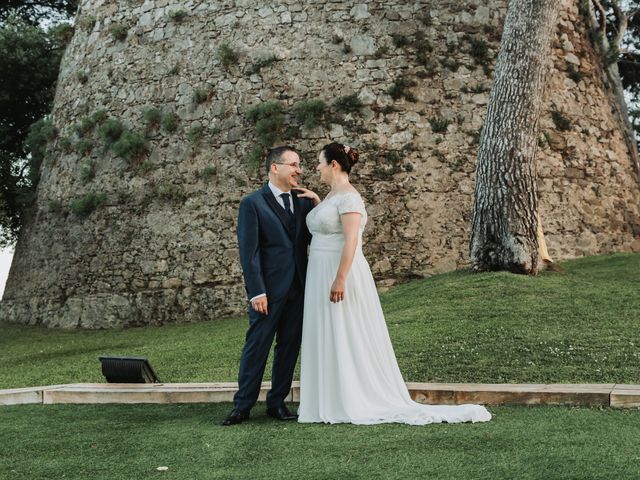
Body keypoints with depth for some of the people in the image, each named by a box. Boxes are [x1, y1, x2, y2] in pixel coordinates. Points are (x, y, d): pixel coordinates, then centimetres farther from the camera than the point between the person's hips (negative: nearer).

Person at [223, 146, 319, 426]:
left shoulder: (303, 203, 12)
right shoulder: (252, 203, -4)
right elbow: (248, 251, -9)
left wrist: (318, 204, -5)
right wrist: (257, 292, -15)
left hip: (298, 289, 5)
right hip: (269, 289, -5)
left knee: (289, 348, 10)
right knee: (256, 347, 0)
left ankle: (277, 402, 21)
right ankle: (242, 406, 10)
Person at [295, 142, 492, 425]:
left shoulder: (348, 196, -14)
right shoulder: (332, 195, 16)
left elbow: (351, 240, -22)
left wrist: (340, 279, -26)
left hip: (342, 274, -10)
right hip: (322, 275, 10)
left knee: (349, 338, -4)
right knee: (329, 339, 11)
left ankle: (357, 404, 5)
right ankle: (336, 401, 17)